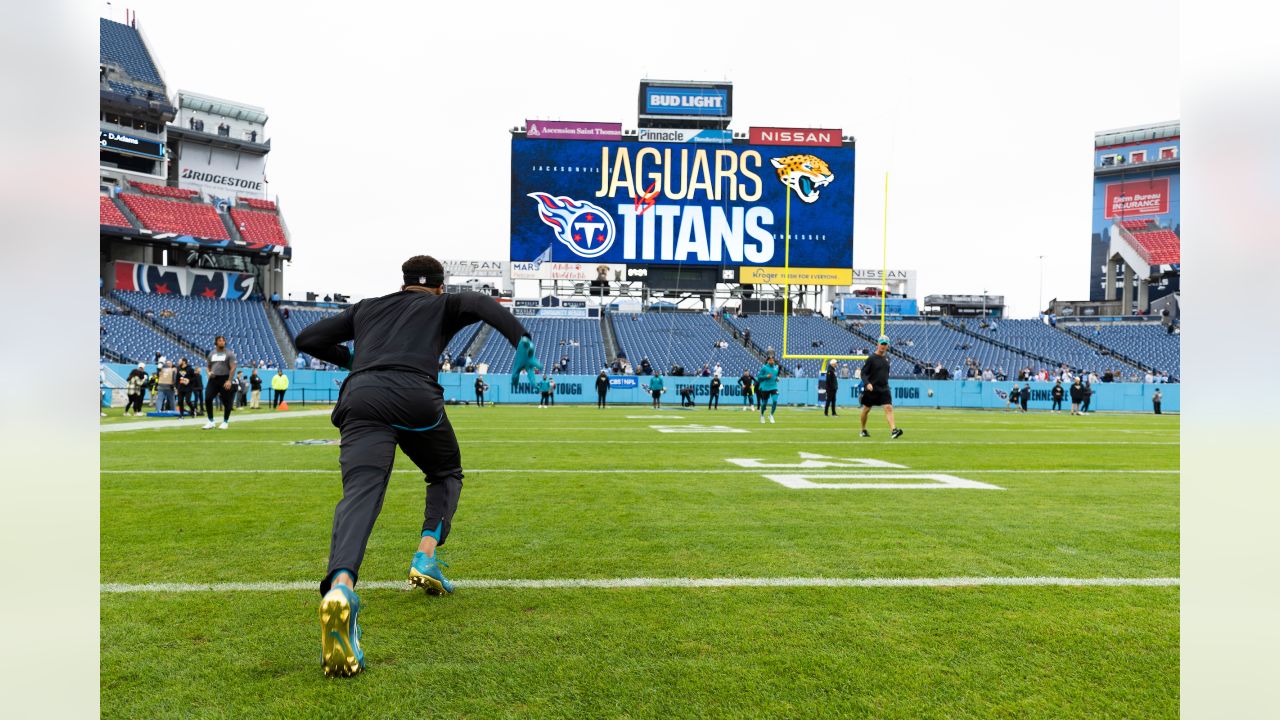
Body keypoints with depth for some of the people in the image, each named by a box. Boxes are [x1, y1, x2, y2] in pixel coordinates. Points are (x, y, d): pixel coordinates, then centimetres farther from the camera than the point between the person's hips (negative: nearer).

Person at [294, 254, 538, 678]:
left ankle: (340, 586, -45)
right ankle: (426, 556, 2)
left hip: (360, 398, 2)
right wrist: (521, 341, -7)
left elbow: (306, 339, 32)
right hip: (416, 398, -2)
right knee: (447, 474, 24)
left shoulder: (366, 308, 34)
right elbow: (483, 305, 4)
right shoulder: (443, 305, 26)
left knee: (360, 493, -16)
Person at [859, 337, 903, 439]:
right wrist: (867, 383, -25)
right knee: (866, 410, 8)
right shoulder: (871, 358, -8)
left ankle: (893, 430, -25)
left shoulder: (887, 359, 8)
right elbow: (863, 373, -10)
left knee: (889, 408, -14)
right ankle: (863, 430, 27)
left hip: (884, 389, 4)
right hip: (871, 389, -4)